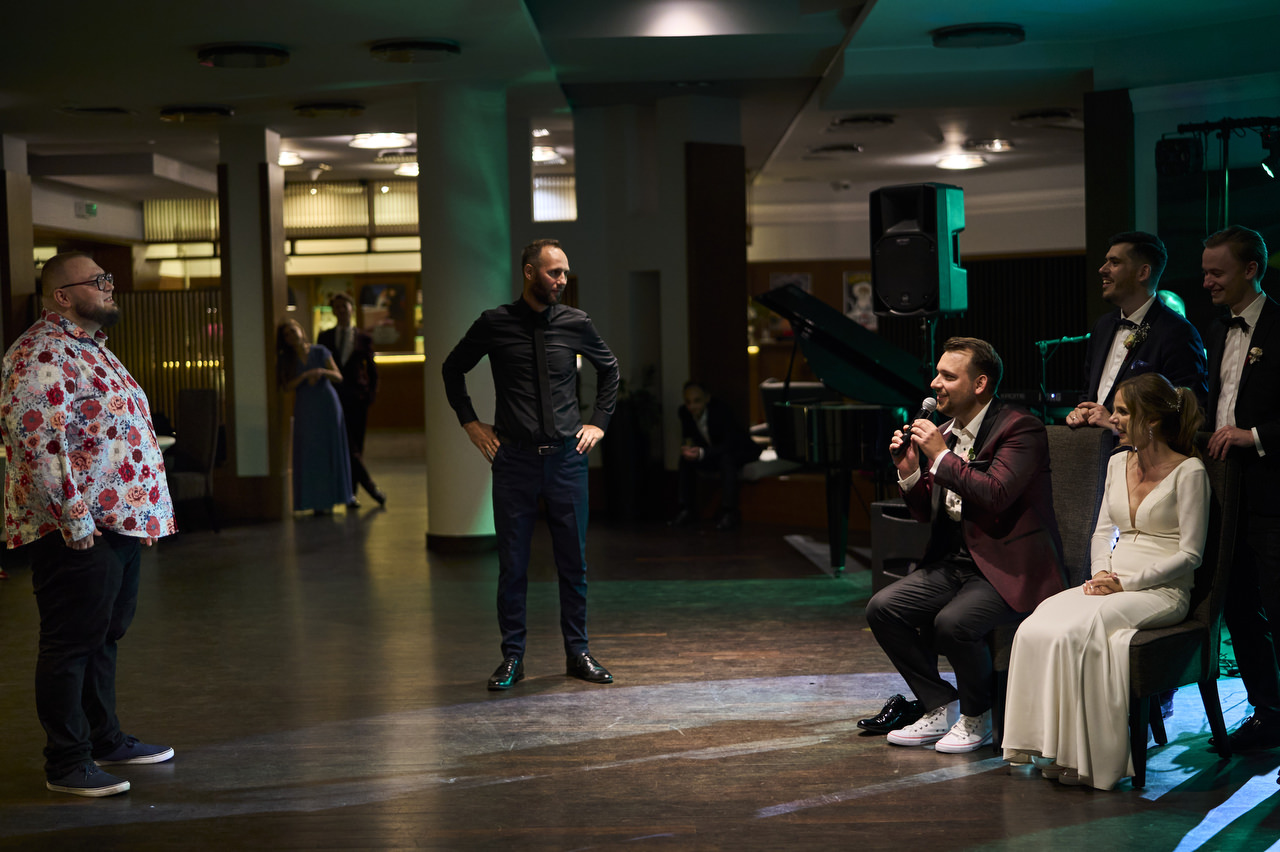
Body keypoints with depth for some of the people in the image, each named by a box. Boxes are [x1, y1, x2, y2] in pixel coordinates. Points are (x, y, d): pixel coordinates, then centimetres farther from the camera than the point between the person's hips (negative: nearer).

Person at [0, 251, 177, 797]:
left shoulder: (89, 348, 18)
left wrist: (140, 513, 21)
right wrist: (73, 521, -23)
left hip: (119, 522, 10)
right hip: (77, 530, -10)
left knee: (105, 636, 18)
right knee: (71, 643, -2)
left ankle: (105, 739, 31)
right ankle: (66, 765, 5)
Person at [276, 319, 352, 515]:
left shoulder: (320, 352, 1)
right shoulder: (285, 359, 3)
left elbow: (338, 377, -1)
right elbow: (287, 386, -6)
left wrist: (322, 371, -20)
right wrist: (305, 375, -20)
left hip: (328, 405, 0)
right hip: (305, 409, 0)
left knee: (330, 451, 1)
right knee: (309, 454, -3)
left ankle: (329, 498, 10)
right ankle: (315, 501, -1)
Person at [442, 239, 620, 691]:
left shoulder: (576, 323, 3)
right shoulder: (494, 324, -2)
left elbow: (609, 369, 20)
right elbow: (453, 369, 13)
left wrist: (598, 423, 12)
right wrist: (471, 423, 7)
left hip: (566, 456, 2)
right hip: (514, 459, -1)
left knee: (573, 560, 7)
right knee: (512, 563, 3)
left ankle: (578, 653, 18)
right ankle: (512, 656, 13)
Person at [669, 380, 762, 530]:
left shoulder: (722, 410, -31)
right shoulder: (685, 412, -12)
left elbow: (729, 445, -36)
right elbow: (688, 437, 5)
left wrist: (702, 453, -48)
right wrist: (688, 447, -17)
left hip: (741, 452, -6)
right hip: (714, 452, 6)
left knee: (726, 458, -36)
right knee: (686, 458, -14)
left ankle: (729, 512, -36)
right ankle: (686, 509, -9)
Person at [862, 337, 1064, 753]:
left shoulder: (1021, 429, -11)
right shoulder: (945, 432, 12)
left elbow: (996, 495, -26)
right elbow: (926, 512, 16)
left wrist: (941, 455, -20)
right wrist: (910, 471, -2)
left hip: (1008, 567, -8)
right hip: (954, 562, 8)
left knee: (953, 622, -31)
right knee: (882, 607, -8)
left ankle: (977, 718, -3)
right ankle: (940, 707, 5)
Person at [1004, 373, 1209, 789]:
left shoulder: (1188, 471, -6)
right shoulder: (1118, 463, 15)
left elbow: (1189, 554, -9)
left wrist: (1127, 584, -15)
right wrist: (1101, 572, -1)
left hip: (1161, 591, -6)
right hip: (1111, 584, 6)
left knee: (1078, 631, -33)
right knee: (1038, 626, -24)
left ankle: (1085, 757, -23)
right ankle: (1049, 744, -20)